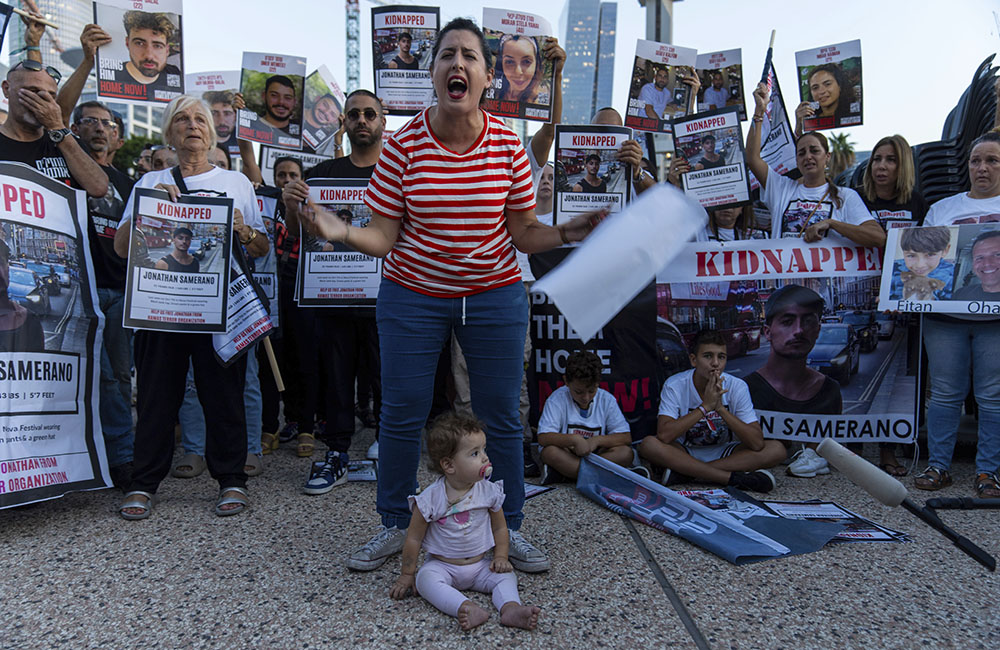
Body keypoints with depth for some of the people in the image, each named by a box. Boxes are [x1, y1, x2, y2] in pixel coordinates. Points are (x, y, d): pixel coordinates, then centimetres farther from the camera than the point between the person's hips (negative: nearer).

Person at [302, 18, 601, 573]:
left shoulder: (508, 145, -4)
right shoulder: (403, 145, -7)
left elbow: (523, 233, 1)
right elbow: (383, 237, -7)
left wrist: (567, 234, -16)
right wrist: (343, 233, -25)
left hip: (495, 296, 1)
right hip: (412, 297, 0)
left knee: (501, 418, 7)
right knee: (402, 415, 7)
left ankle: (511, 528, 28)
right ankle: (395, 526, 30)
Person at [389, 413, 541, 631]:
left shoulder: (489, 491, -7)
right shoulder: (431, 498, -16)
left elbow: (499, 528, 8)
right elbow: (414, 538, -5)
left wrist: (500, 557, -5)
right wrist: (407, 575, 0)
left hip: (479, 565, 4)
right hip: (441, 565, -3)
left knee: (506, 576, -16)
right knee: (425, 579, -31)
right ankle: (467, 608, -48)